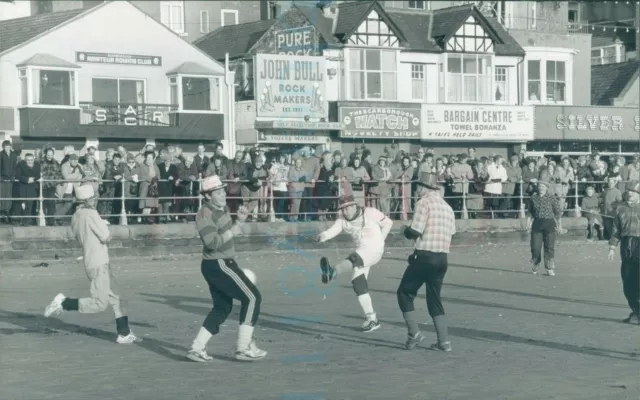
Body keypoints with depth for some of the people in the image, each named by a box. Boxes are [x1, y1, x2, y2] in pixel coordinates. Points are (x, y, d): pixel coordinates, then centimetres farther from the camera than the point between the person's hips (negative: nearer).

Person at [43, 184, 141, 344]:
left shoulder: (75, 217, 8)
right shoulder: (90, 214, -16)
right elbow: (106, 237, -17)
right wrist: (104, 226, 4)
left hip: (101, 264, 9)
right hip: (98, 265, -9)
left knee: (116, 300, 11)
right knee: (99, 304, -7)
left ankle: (124, 334, 14)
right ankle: (64, 303, -3)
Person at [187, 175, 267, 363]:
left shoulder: (222, 209, 12)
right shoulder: (205, 214, -17)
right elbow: (212, 243, -28)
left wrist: (239, 221, 5)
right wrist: (231, 232, -18)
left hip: (221, 264, 10)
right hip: (218, 265, -10)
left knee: (222, 307, 14)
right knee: (252, 297, -7)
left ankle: (197, 348, 13)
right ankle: (243, 348, -4)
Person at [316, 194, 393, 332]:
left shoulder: (369, 213, -9)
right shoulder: (343, 219, 4)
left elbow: (387, 223, 2)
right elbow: (333, 230, -12)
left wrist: (379, 240, -1)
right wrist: (323, 236, -34)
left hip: (375, 250, -7)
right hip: (361, 251, 7)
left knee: (353, 259, -35)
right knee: (358, 283, -3)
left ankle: (332, 273, -66)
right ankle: (371, 319, 4)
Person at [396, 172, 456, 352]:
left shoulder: (424, 203, -8)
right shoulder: (447, 207, 14)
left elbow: (415, 232, -14)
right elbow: (450, 234, 16)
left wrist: (406, 230, 9)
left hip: (425, 257, -7)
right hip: (443, 258, 7)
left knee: (405, 293, 7)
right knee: (435, 299, 14)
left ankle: (414, 334, 0)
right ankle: (443, 341, 8)